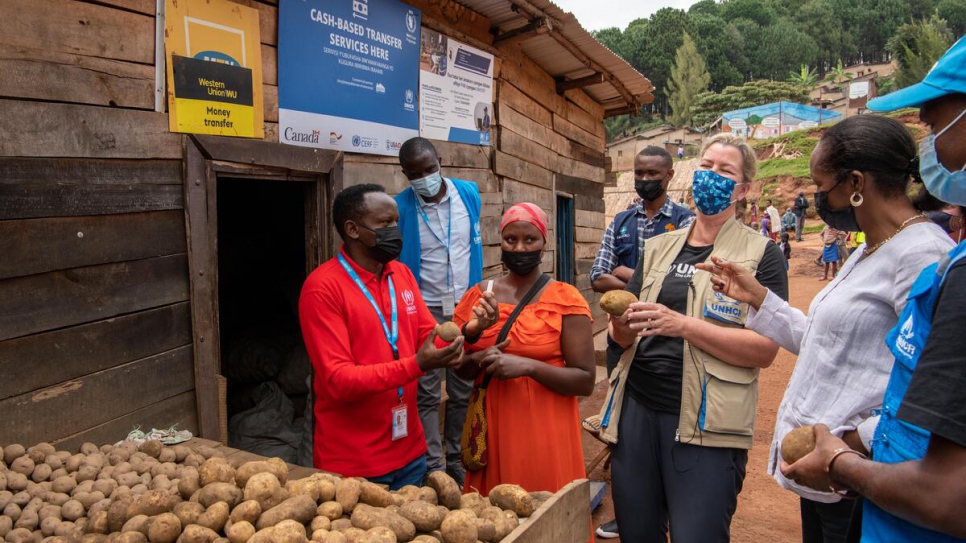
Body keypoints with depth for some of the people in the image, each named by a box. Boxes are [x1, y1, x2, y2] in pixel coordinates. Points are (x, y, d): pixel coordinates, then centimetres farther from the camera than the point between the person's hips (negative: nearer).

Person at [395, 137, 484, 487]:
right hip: (424, 310, -3)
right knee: (426, 393, 4)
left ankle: (456, 460, 27)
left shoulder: (469, 193, -2)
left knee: (464, 390, 12)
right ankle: (433, 467, 17)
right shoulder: (400, 208, -12)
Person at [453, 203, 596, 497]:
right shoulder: (477, 296, 4)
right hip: (491, 427, 3)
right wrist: (479, 360, -10)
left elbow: (585, 380, -9)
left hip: (545, 430, -3)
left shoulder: (565, 299, -7)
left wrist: (529, 366, -21)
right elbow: (457, 366, 11)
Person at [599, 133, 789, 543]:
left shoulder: (761, 254, -1)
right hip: (636, 408, 5)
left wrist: (683, 325, -21)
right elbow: (623, 337, 13)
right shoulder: (658, 248, 12)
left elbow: (764, 350, -11)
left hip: (705, 421, -4)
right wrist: (623, 324, -11)